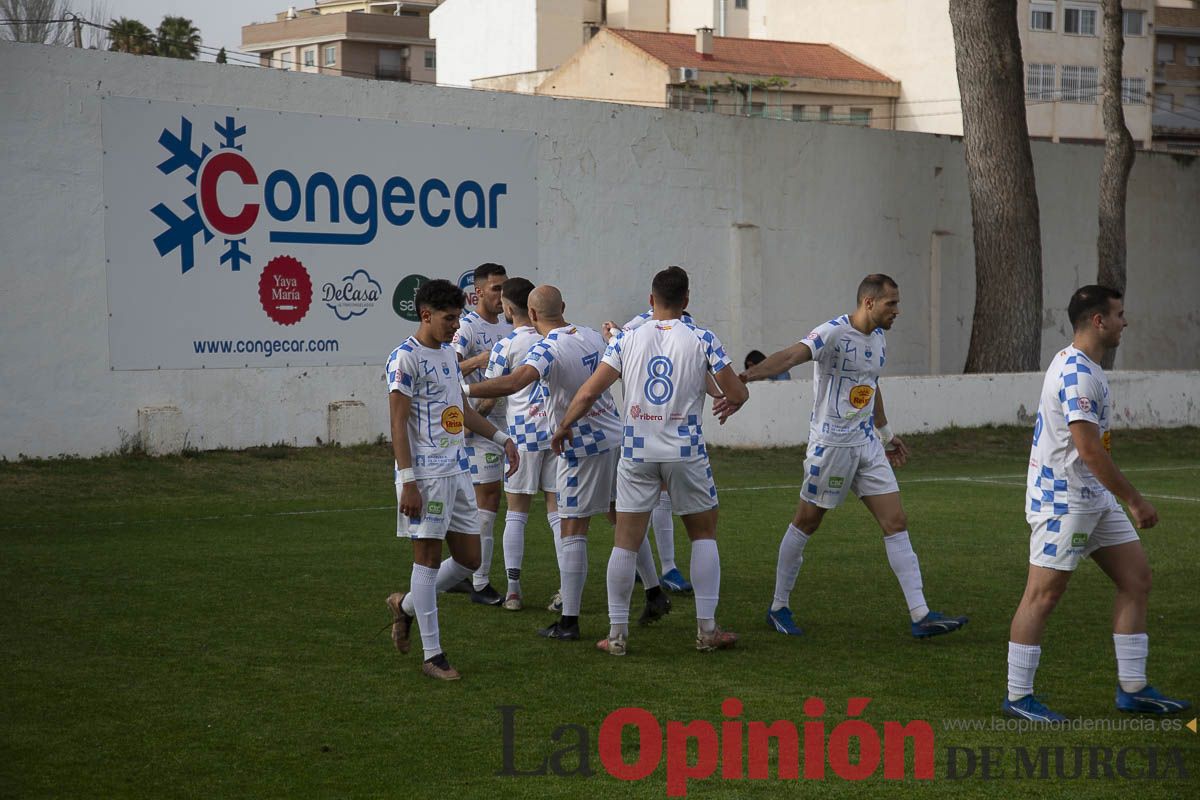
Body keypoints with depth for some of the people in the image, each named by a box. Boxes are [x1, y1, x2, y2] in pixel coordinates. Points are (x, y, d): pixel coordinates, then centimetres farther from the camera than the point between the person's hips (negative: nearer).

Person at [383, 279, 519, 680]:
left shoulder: (448, 353, 15)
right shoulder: (405, 357, -11)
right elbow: (398, 423, -14)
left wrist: (500, 438, 21)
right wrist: (408, 482, -19)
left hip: (456, 470, 9)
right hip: (426, 473, -8)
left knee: (468, 559, 9)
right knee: (428, 557, -3)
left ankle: (406, 605, 29)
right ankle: (432, 655, 3)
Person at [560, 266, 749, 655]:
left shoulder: (627, 339, 1)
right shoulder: (702, 340, -3)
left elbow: (589, 392, -1)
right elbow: (737, 395, -2)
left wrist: (563, 426, 15)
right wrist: (730, 398, 22)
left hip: (637, 451, 1)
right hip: (686, 451, -1)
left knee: (626, 542, 6)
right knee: (704, 535, 14)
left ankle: (617, 633, 7)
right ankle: (706, 629, 12)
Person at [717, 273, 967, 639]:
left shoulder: (878, 339, 10)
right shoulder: (834, 333, -17)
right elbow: (790, 356, -33)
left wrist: (887, 434, 36)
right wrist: (742, 379, -48)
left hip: (867, 443, 8)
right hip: (830, 442, -8)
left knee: (896, 523, 1)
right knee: (806, 523, 4)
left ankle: (921, 616, 1)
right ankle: (778, 608, 20)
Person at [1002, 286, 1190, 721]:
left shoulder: (1080, 366, 13)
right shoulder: (1078, 372, -20)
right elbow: (1089, 449, -25)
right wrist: (1135, 500, -20)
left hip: (1093, 498, 11)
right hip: (1062, 501, -11)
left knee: (1136, 578, 8)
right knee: (1043, 594, -4)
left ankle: (1132, 688, 12)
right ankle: (1017, 697, 4)